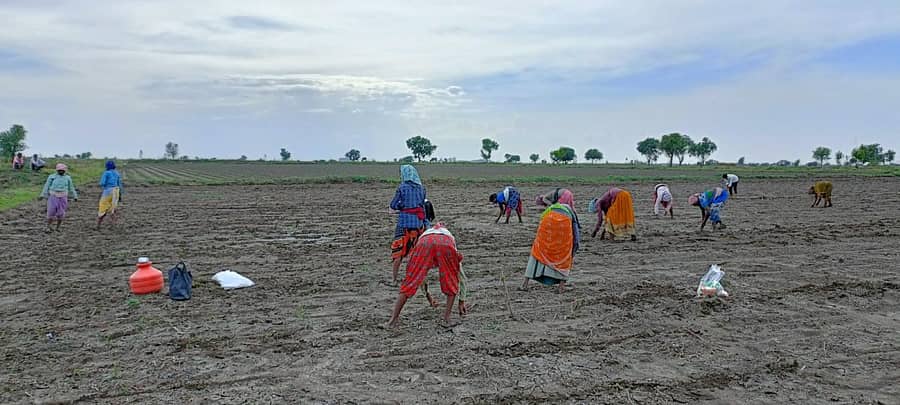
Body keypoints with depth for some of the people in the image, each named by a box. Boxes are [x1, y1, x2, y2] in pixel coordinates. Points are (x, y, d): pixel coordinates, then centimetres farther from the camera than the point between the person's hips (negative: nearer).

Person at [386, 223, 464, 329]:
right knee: (451, 283, 23)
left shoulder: (425, 234, 48)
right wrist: (462, 301, 56)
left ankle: (394, 318, 5)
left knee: (410, 282, 9)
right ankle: (447, 318, 20)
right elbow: (461, 277, 48)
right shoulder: (451, 238, 46)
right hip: (446, 245, 0)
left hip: (425, 243, 0)